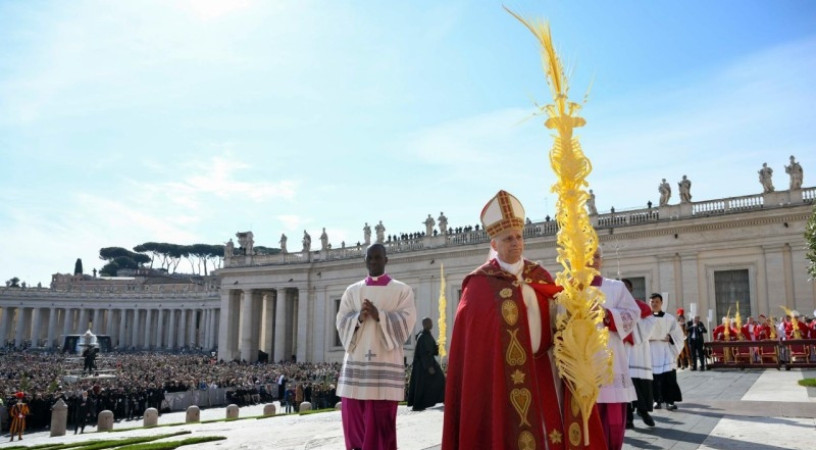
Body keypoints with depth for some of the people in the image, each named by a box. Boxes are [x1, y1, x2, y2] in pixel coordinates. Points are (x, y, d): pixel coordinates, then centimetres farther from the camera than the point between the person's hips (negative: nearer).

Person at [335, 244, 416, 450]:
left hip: (386, 364, -3)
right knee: (355, 420, 4)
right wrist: (358, 318, -12)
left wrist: (379, 315, -17)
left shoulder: (402, 290, 6)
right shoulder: (352, 291, 15)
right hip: (356, 363, 3)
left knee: (380, 423, -4)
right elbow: (341, 323, 8)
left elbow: (406, 322, -5)